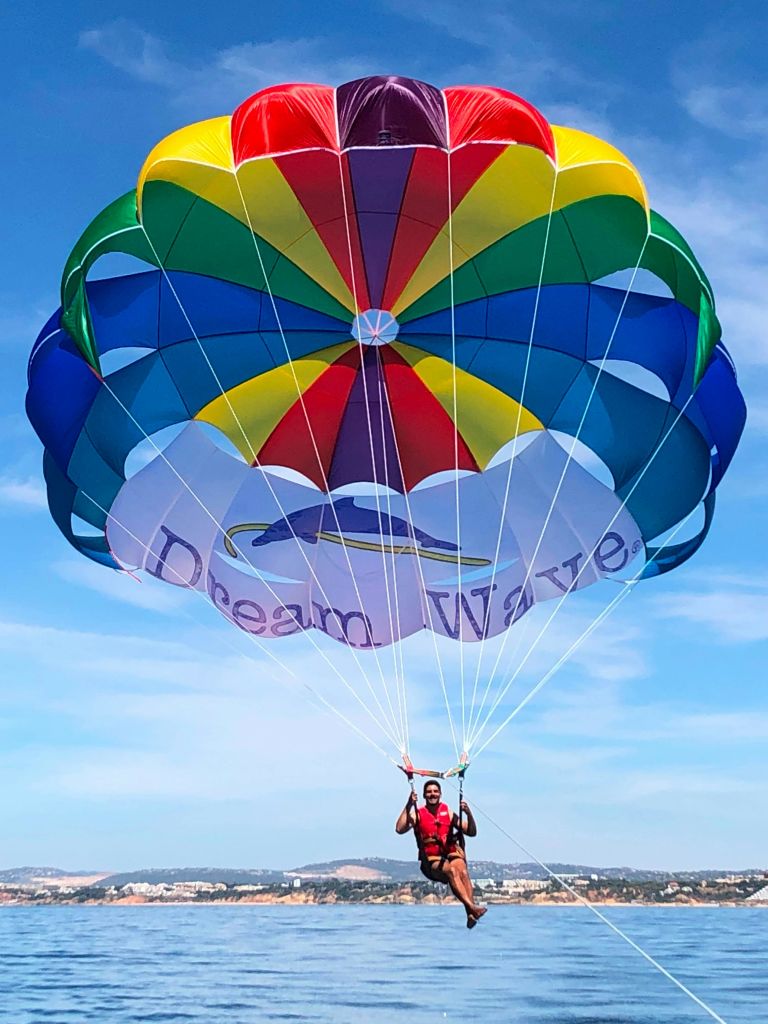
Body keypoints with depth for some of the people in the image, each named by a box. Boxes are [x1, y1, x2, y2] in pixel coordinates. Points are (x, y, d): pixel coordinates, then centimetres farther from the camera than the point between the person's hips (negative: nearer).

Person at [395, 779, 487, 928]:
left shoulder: (448, 812, 13)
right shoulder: (418, 814, 6)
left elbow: (472, 832, 10)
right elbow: (400, 829, -11)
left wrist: (468, 814, -7)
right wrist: (408, 806, -15)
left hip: (452, 855, 2)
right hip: (431, 860, -2)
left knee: (462, 871, -32)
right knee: (451, 870, -34)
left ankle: (471, 914, -46)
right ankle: (472, 907, -49)